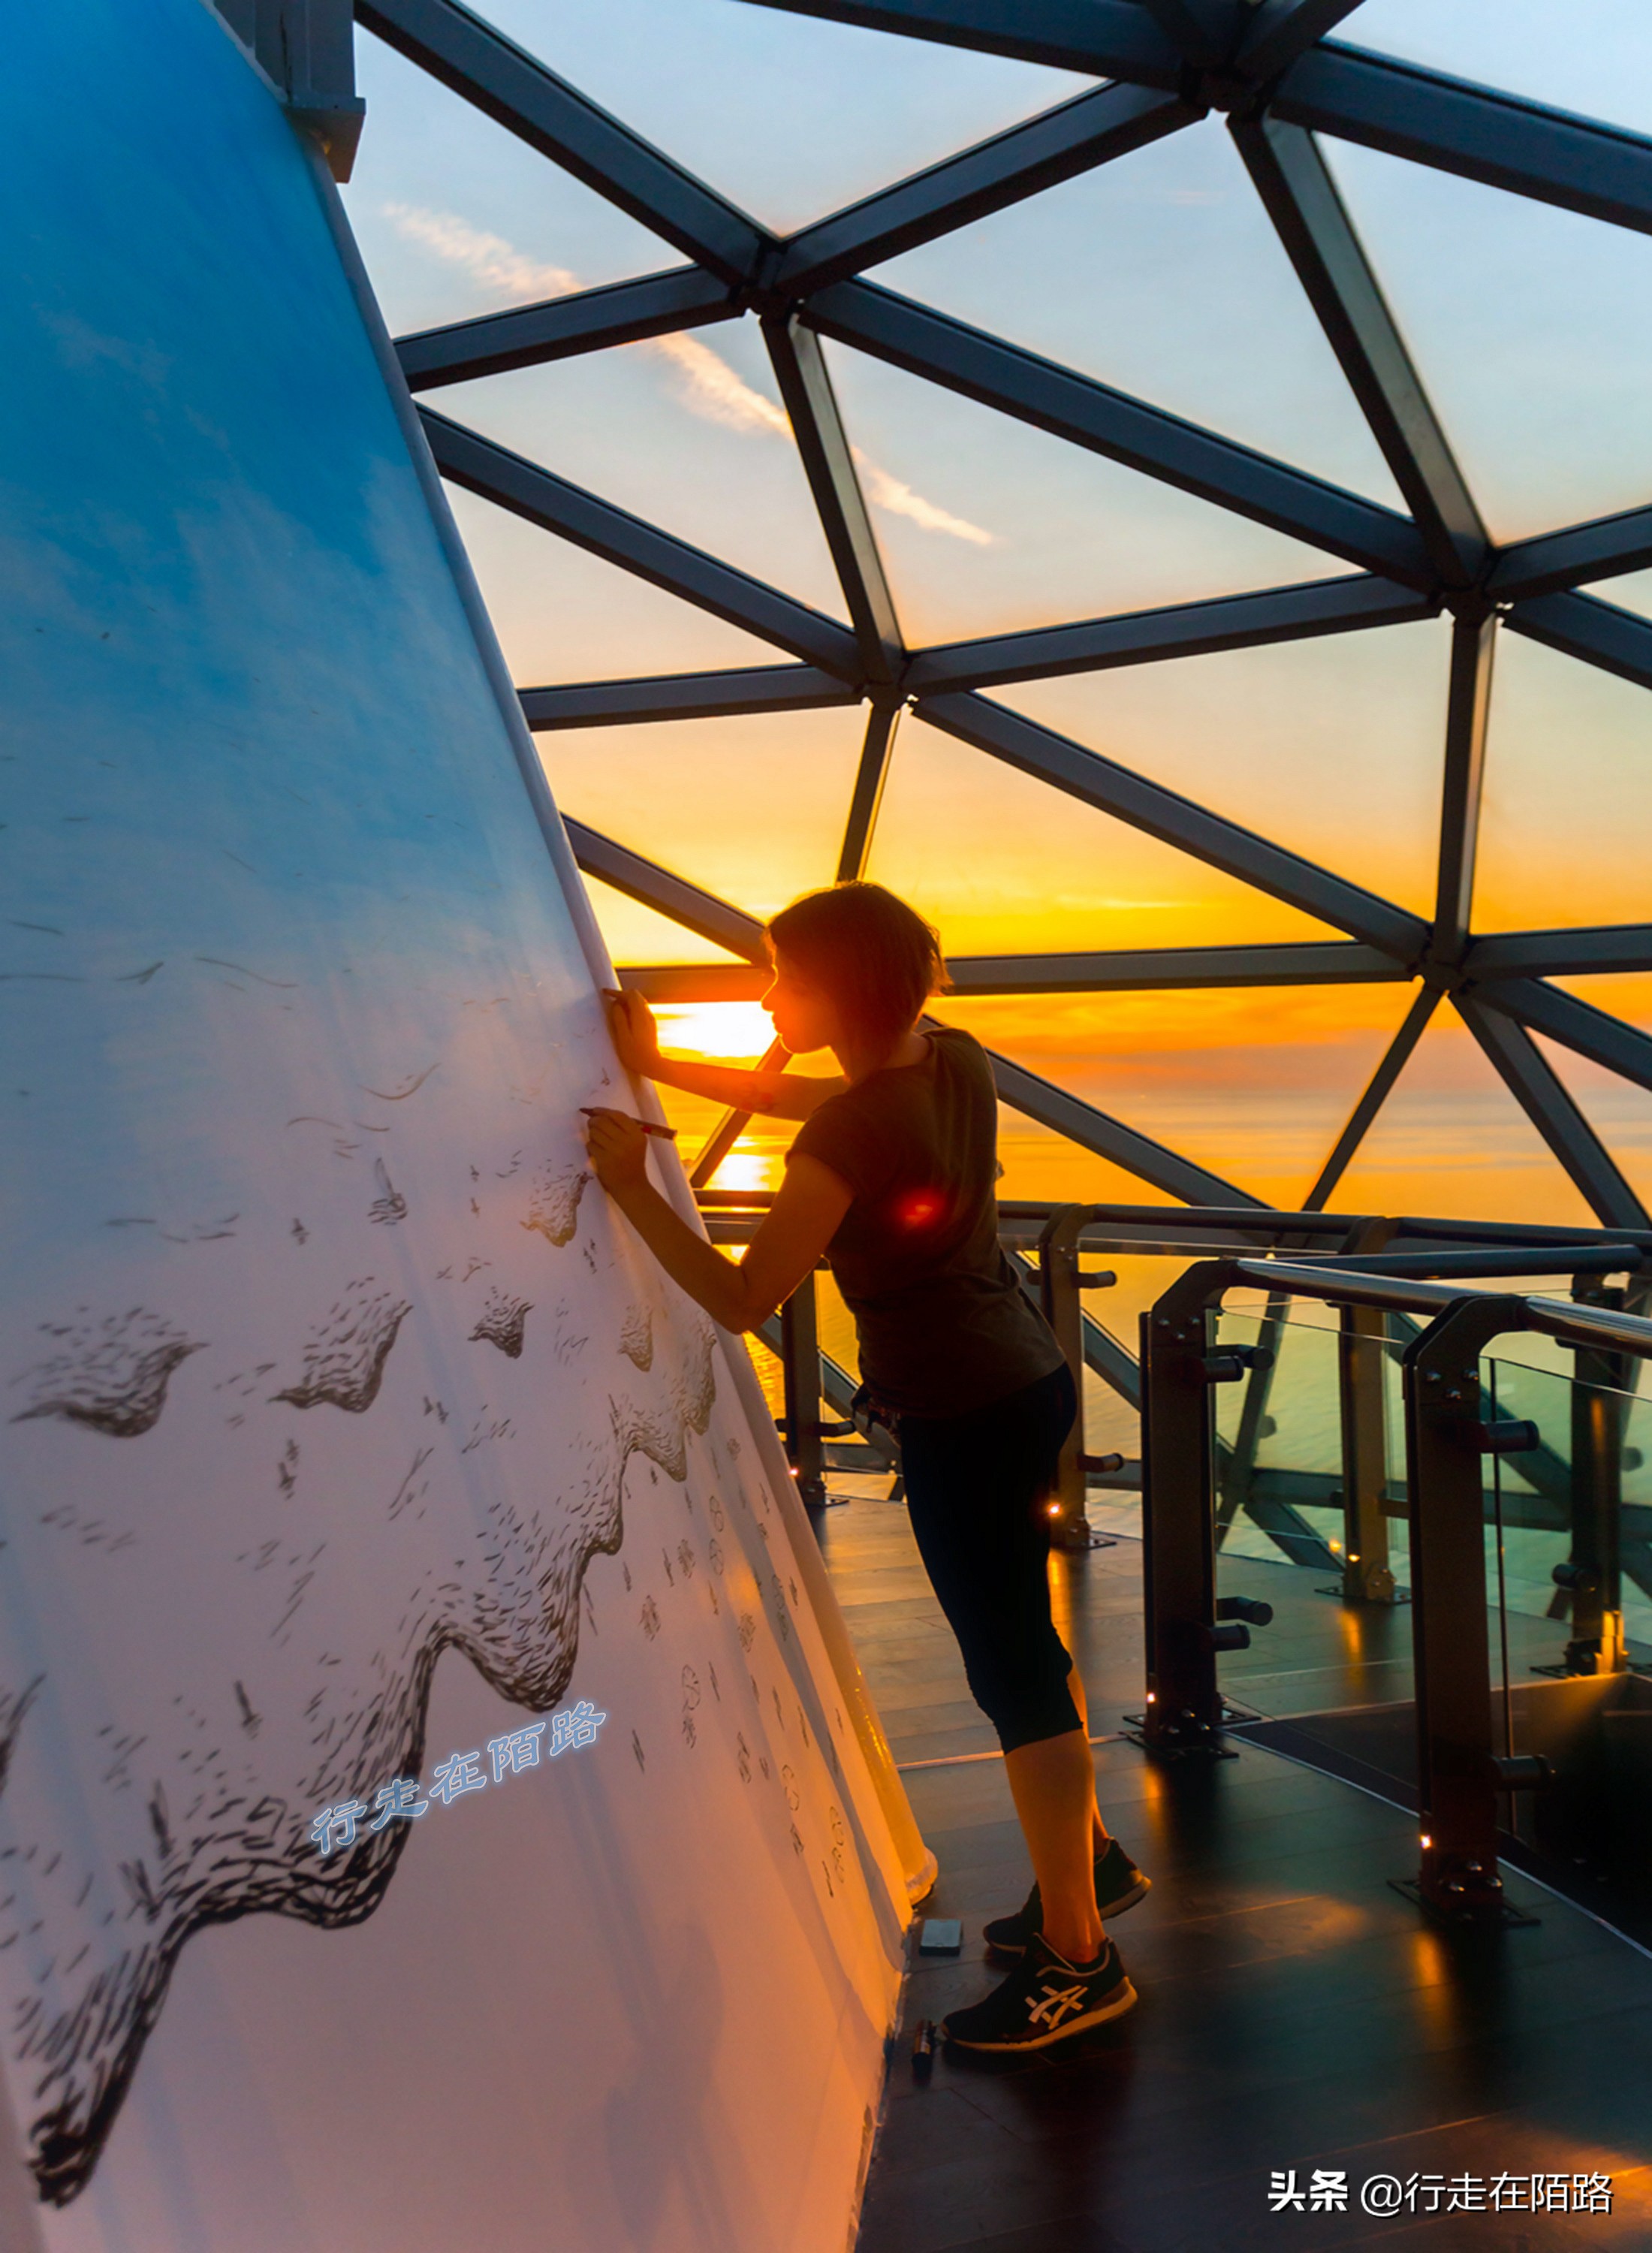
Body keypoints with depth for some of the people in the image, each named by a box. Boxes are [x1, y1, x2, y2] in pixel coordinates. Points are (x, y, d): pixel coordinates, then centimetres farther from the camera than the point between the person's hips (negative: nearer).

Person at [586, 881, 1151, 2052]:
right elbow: (802, 1098, 18)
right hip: (1031, 1379, 9)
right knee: (1021, 1643, 24)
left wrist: (634, 1189, -10)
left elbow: (742, 1299, -19)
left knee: (1014, 1672, 3)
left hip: (964, 1421, -9)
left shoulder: (849, 1138, -23)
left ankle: (1079, 1958, 18)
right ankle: (1091, 1859, 42)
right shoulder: (955, 1063, 1)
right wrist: (661, 1065, 15)